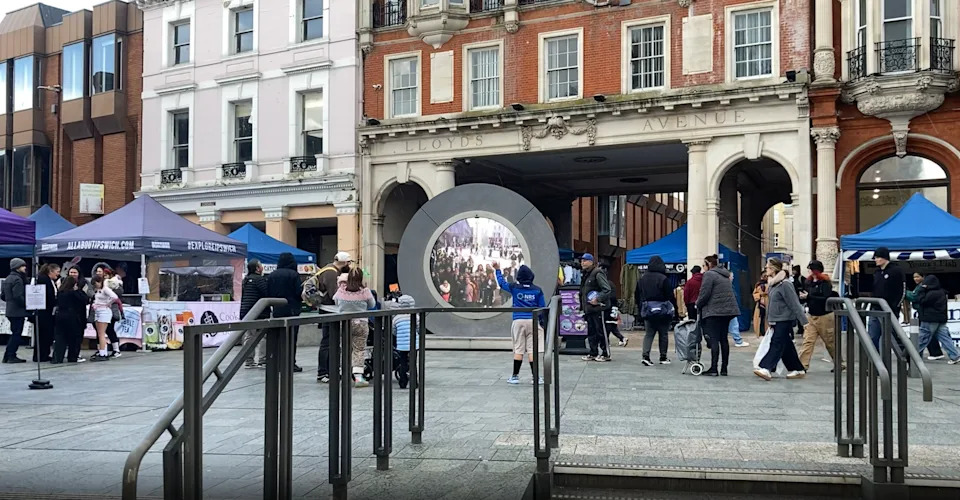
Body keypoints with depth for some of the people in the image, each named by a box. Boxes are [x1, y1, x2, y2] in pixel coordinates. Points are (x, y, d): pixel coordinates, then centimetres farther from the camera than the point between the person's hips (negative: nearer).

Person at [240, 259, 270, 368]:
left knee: (248, 337, 10)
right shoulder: (260, 279, -12)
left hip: (245, 313, 8)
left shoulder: (245, 280, 15)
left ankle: (248, 360, 12)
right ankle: (261, 359, -5)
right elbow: (267, 294, -17)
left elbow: (242, 297, 18)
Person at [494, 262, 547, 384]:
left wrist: (497, 270, 31)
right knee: (532, 350, -1)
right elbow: (542, 307, 5)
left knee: (518, 350, 5)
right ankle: (535, 377, 0)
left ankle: (515, 376, 11)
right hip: (533, 321, 0)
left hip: (518, 321, 0)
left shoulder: (514, 288, 1)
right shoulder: (537, 290, 2)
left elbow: (502, 283, 19)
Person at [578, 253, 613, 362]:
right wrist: (582, 306, 19)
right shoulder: (586, 274, 18)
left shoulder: (598, 273, -11)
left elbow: (607, 290, -18)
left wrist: (598, 299, -24)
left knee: (601, 332, -3)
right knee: (591, 332, 13)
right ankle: (593, 353, 20)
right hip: (588, 309, 9)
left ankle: (605, 354, 4)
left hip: (597, 308, -9)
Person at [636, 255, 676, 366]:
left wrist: (641, 309, 17)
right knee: (663, 334, 9)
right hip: (662, 311, -4)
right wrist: (675, 308, -3)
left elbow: (638, 296, 10)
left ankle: (645, 355, -11)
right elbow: (670, 296, -11)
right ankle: (663, 357, 15)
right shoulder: (663, 278, -12)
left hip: (647, 311, 4)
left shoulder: (642, 278, 5)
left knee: (649, 334, 6)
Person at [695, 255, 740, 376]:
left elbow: (704, 294, -14)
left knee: (714, 339, -7)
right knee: (723, 339, 10)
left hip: (714, 311, -8)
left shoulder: (709, 274, -7)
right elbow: (732, 293, 22)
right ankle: (724, 369, 11)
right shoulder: (725, 275, 19)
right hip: (728, 310, 8)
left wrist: (698, 305, 2)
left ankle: (713, 368, -10)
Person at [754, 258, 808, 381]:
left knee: (777, 344, -14)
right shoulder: (772, 284, 14)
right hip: (775, 320, 9)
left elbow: (794, 304, -16)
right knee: (786, 347, 12)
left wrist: (803, 320, -16)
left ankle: (766, 368, -22)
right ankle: (798, 369, 21)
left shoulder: (785, 284, -15)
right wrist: (769, 320, 19)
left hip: (784, 320, -9)